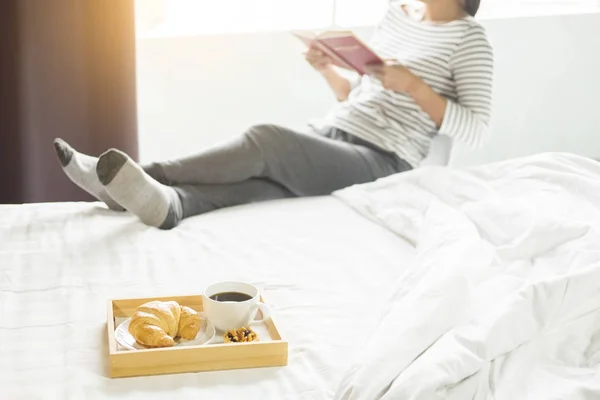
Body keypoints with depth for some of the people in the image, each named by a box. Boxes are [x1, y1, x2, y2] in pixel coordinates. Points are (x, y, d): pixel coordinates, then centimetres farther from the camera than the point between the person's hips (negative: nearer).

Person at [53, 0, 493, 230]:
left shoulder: (469, 39, -2)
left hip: (382, 163, -6)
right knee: (257, 182, -25)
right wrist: (326, 68, 4)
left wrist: (411, 84, -17)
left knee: (268, 140, -29)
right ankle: (165, 200, -50)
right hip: (330, 141, 6)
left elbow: (475, 129, -10)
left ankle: (144, 177, -34)